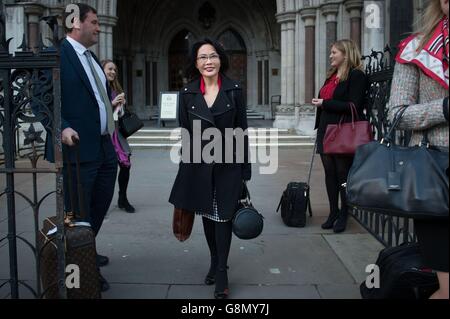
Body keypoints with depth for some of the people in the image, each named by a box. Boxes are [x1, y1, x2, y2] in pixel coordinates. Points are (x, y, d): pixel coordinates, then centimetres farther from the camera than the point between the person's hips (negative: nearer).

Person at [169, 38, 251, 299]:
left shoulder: (234, 91, -2)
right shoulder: (188, 94, 2)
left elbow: (242, 131, -1)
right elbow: (186, 134, 6)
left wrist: (245, 170, -4)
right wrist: (186, 168, 5)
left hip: (228, 163, -2)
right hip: (199, 164, 2)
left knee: (223, 215, -2)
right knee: (207, 214, 13)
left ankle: (221, 273, 7)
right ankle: (215, 262, 31)